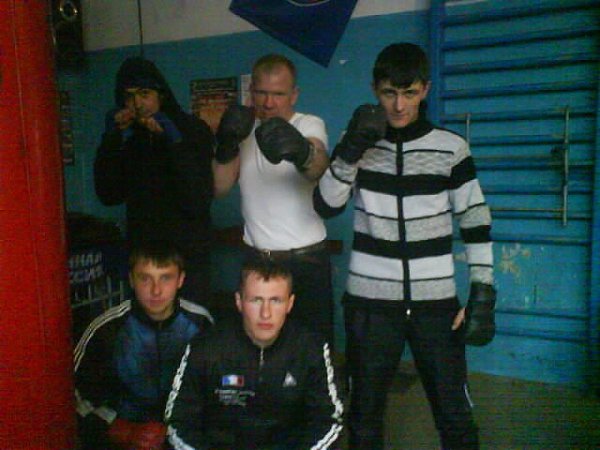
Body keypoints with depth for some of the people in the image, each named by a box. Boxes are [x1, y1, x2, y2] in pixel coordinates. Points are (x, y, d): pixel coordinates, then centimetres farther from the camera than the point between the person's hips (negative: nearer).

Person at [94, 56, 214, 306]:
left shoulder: (193, 129, -8)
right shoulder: (125, 135, 3)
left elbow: (198, 202, -18)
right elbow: (110, 196, -3)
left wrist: (175, 142, -25)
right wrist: (112, 139, -11)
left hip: (188, 255, -3)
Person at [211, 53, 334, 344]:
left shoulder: (310, 125, -7)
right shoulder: (244, 128, 5)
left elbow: (319, 167, -30)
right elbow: (219, 188, -2)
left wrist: (303, 152, -54)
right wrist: (226, 147, -20)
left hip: (307, 260, -3)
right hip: (255, 257, 3)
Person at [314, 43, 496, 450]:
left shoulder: (450, 147, 0)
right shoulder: (359, 140, 3)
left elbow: (476, 222, 3)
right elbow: (326, 206, -5)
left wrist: (483, 293, -3)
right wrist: (350, 151, -19)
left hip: (436, 300, 0)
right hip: (370, 300, 1)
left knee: (455, 415, 7)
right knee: (365, 410, 12)